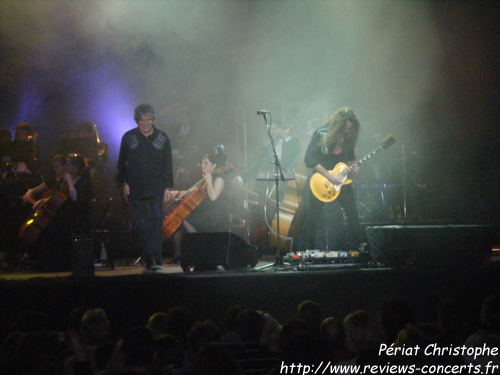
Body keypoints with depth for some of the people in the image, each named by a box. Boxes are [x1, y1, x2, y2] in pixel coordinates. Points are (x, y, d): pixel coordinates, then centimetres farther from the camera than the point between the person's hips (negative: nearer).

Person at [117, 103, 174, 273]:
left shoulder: (162, 138, 6)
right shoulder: (129, 138, 5)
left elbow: (167, 165, 7)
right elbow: (122, 163, 10)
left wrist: (168, 187, 1)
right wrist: (124, 183, 1)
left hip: (156, 189, 0)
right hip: (136, 190, 1)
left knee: (157, 223, -11)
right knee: (143, 227, 1)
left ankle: (157, 260, -14)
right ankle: (149, 262, 5)